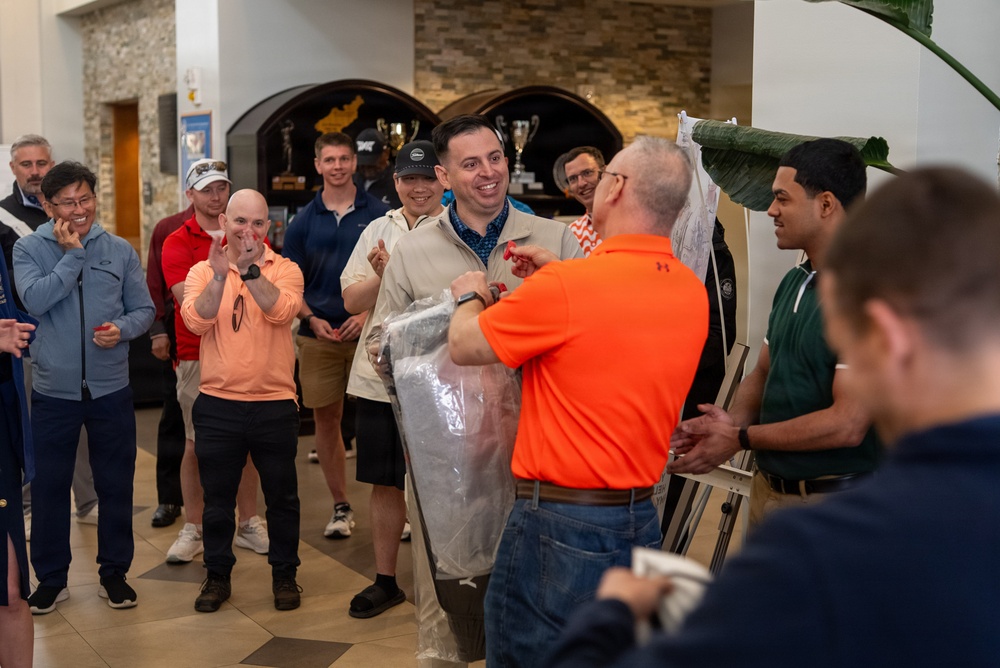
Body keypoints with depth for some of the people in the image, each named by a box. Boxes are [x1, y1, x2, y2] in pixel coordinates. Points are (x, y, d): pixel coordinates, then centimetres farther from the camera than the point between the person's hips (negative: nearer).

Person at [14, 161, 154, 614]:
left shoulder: (120, 250, 3)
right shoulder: (29, 249, -2)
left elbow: (144, 308, 5)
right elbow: (35, 301, -19)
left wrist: (122, 329, -15)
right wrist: (72, 253, -16)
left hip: (110, 389, 1)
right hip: (52, 390, -1)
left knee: (115, 484, 9)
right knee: (49, 486, 8)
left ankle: (114, 573, 24)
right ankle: (51, 578, 23)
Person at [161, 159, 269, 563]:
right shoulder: (178, 242, -1)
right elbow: (186, 297, -14)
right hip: (198, 356, -3)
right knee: (197, 443, 1)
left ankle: (249, 524, 18)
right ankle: (192, 530, 11)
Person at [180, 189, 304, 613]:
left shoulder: (284, 270, 0)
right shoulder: (203, 271, 3)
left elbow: (281, 311, -20)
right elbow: (195, 320, -14)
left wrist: (250, 267, -25)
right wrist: (219, 275, -24)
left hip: (274, 404, -1)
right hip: (217, 404, 1)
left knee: (281, 496, 10)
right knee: (217, 498, 12)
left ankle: (284, 574, 25)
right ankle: (217, 575, 26)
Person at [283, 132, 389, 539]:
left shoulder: (378, 214, 1)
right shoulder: (304, 221, 7)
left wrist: (368, 313, -13)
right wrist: (311, 319, -7)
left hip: (368, 332, -2)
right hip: (319, 335, 2)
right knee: (326, 418, 7)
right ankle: (340, 506, 19)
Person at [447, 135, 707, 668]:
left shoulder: (565, 287, -19)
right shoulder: (692, 292, 2)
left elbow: (463, 346, -5)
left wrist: (470, 296, 15)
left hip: (560, 527, -7)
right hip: (642, 520, 7)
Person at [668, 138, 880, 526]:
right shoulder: (792, 283, 8)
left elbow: (847, 424, -24)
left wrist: (741, 439, -16)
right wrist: (733, 421, -7)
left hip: (829, 499, -8)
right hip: (768, 490, 8)